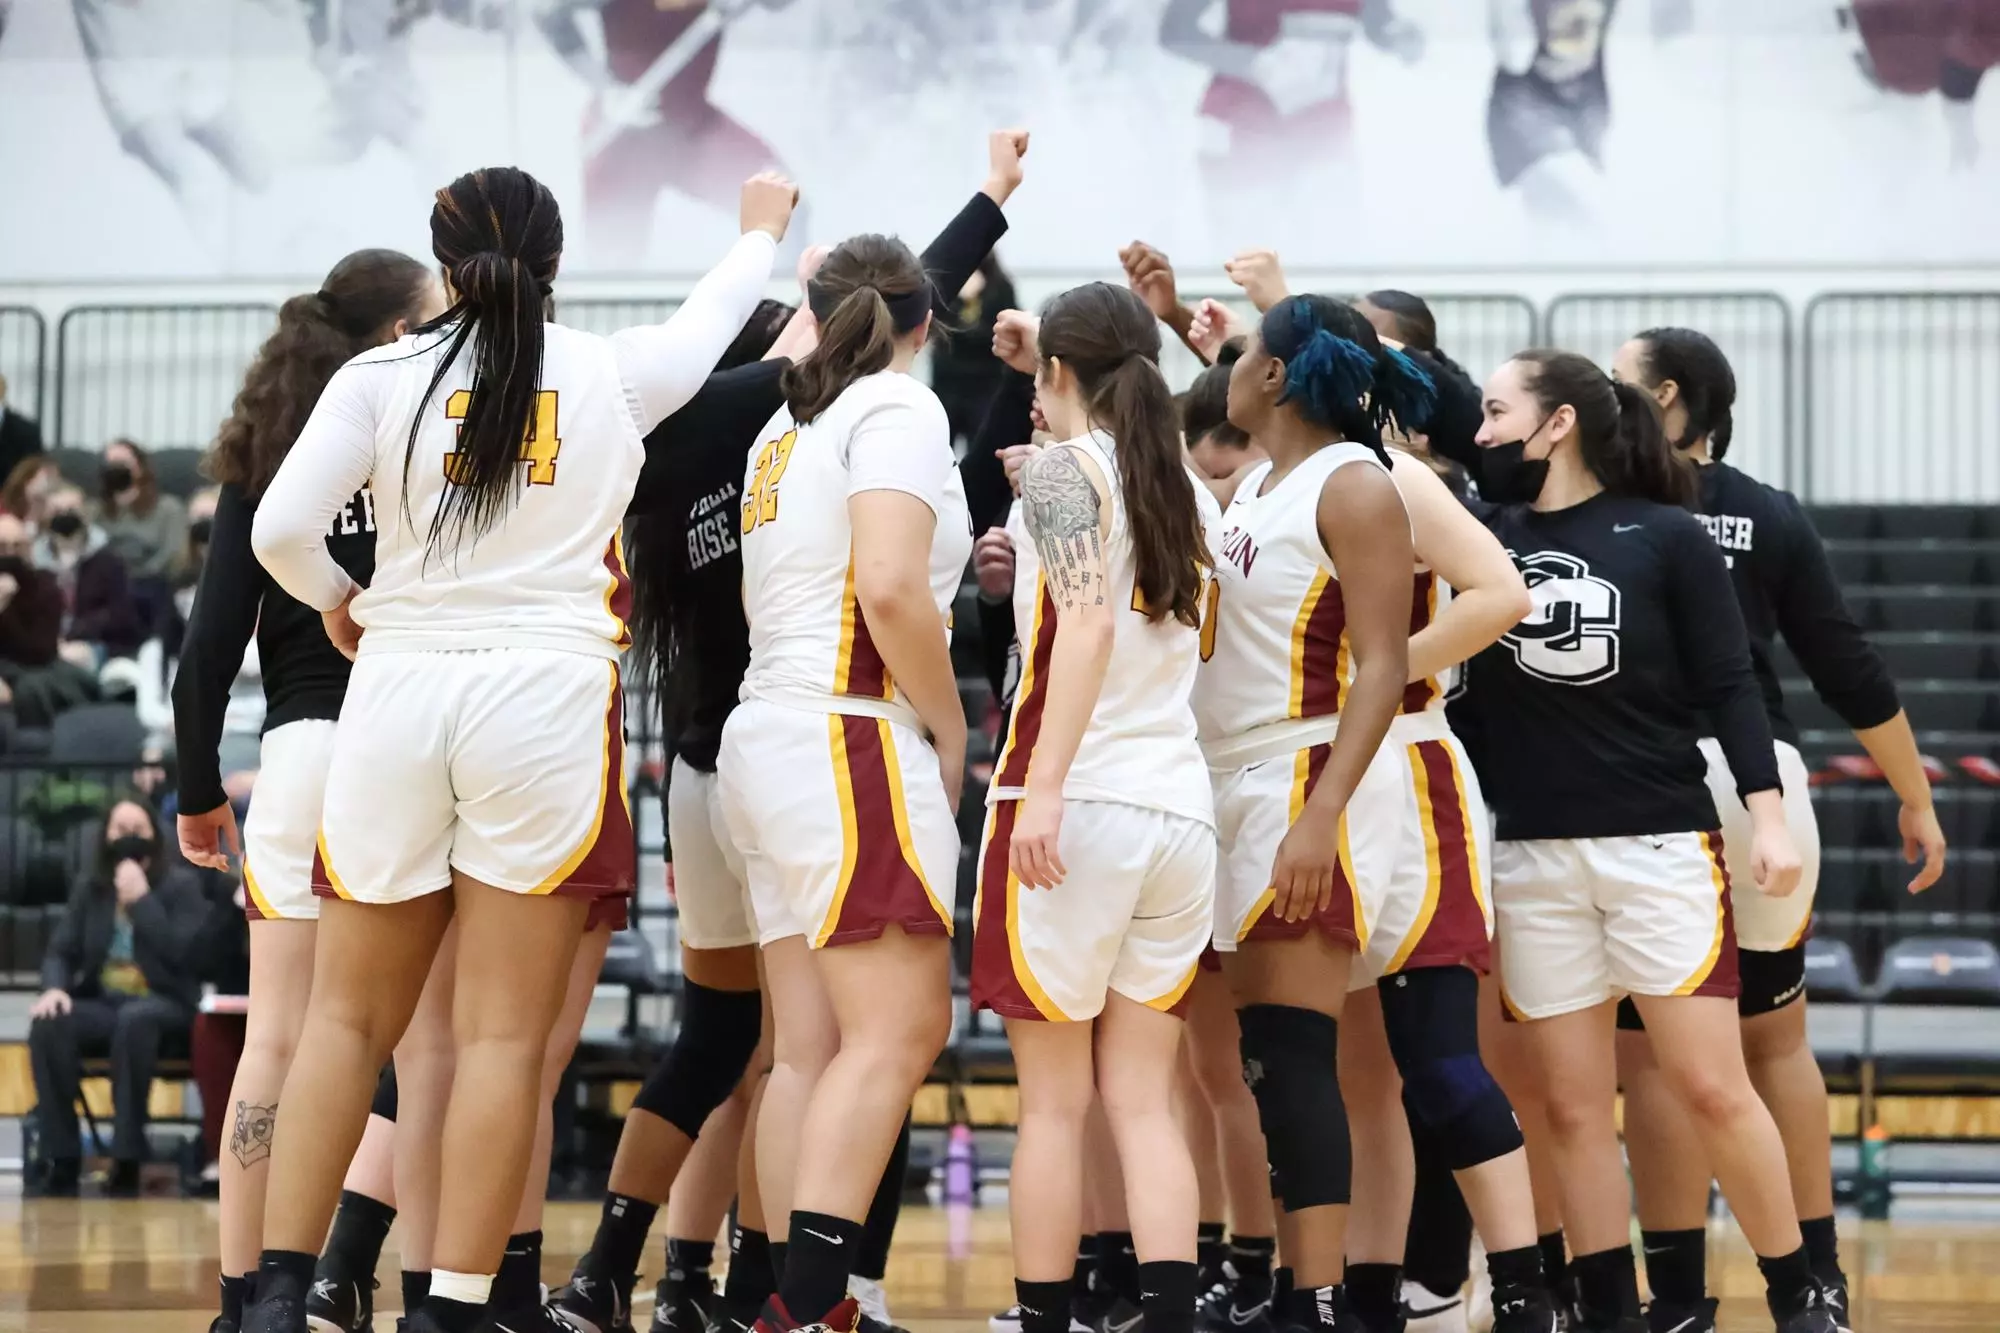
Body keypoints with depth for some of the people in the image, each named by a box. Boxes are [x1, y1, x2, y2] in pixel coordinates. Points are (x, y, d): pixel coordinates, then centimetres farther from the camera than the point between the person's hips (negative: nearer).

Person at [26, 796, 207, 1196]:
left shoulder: (181, 885, 0)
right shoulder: (90, 887, 11)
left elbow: (183, 954, -14)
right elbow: (61, 950, 7)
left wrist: (142, 899, -15)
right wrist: (54, 987, -16)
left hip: (163, 1007, -3)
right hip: (103, 1005, 3)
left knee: (134, 1020, -41)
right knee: (48, 1024, -30)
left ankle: (127, 1159, -36)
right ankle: (61, 1158, -27)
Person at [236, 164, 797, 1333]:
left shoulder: (382, 378, 1)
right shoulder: (614, 375, 4)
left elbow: (281, 530, -7)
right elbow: (710, 322, 26)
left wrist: (337, 600, 15)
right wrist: (762, 231, 46)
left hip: (399, 686, 2)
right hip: (547, 698, -1)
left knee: (349, 1017, 12)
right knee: (504, 1036, -1)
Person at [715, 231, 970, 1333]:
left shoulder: (788, 426, 19)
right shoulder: (899, 409, -6)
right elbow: (891, 588, -19)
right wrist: (953, 731, -8)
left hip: (770, 735, 9)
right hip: (851, 742, -9)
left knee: (809, 1048, 5)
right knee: (897, 1030, -13)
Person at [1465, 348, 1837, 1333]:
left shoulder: (1666, 537, -1)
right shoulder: (1484, 532, 7)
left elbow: (1727, 688, -1)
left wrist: (1767, 817, -11)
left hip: (1660, 845, -3)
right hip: (1534, 856, 3)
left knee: (1712, 1088, -5)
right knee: (1572, 1106, 3)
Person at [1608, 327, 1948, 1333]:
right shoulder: (1771, 517, 7)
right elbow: (1848, 671, 8)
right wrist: (1916, 798, 15)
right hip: (1760, 779, 4)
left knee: (1652, 1051, 3)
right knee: (1775, 1037, 16)